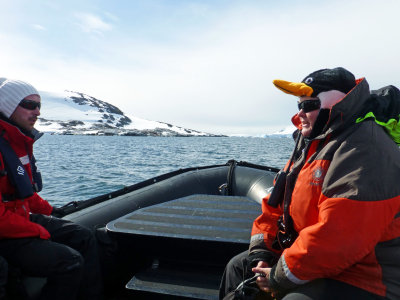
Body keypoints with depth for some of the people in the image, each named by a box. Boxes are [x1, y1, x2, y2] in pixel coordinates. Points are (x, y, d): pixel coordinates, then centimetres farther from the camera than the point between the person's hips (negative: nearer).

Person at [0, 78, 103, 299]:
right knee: (71, 262, -21)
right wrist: (41, 232, -18)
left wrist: (47, 209, 11)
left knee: (84, 238, 6)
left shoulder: (20, 142, 9)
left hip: (23, 217, 10)